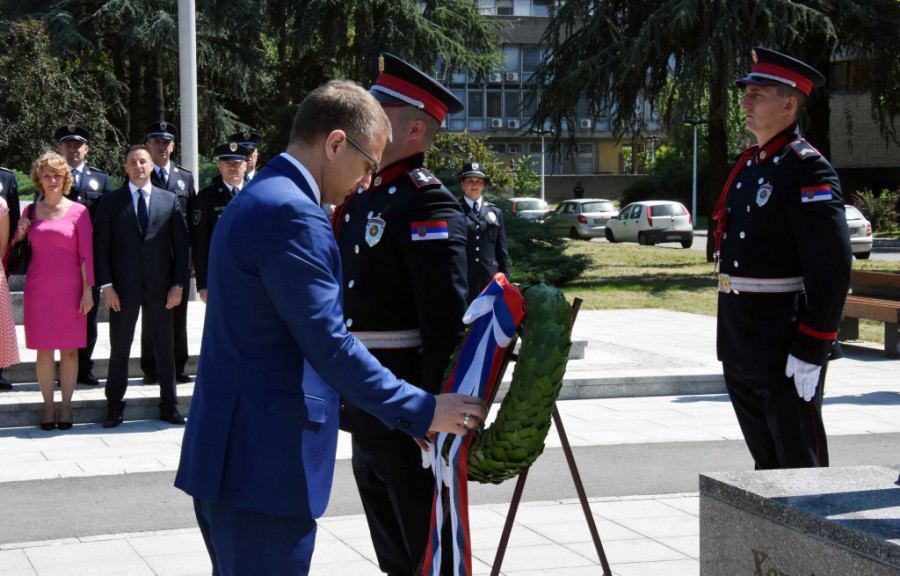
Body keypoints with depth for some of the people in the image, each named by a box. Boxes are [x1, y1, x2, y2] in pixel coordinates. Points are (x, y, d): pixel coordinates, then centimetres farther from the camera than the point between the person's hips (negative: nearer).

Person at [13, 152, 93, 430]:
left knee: (69, 349, 2)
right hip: (38, 289, 2)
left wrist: (87, 290, -6)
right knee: (43, 349, 3)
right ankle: (48, 407, 10)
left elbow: (86, 254, -1)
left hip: (69, 287, -2)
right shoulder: (31, 211, 9)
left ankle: (66, 407, 10)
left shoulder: (78, 211, 1)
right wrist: (20, 233, -5)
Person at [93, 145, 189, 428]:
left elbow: (181, 243, 5)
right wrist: (106, 285, -7)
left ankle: (168, 406, 17)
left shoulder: (170, 200, 6)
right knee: (119, 348, 4)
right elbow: (101, 245, 2)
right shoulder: (111, 202, 4)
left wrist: (178, 284, -2)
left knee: (164, 348, 7)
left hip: (160, 287, 1)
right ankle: (115, 407, 15)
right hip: (123, 288, -1)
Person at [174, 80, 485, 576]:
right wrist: (421, 411, -13)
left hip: (230, 455, 11)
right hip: (264, 464, -11)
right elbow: (328, 345, -21)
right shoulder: (291, 214, -17)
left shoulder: (256, 198, 17)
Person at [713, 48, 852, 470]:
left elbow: (832, 269, -19)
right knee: (765, 461, 17)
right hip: (741, 348, 9)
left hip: (785, 348, -9)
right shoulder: (749, 166, 14)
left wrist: (810, 351, -21)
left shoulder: (808, 171, -14)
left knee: (799, 465, 0)